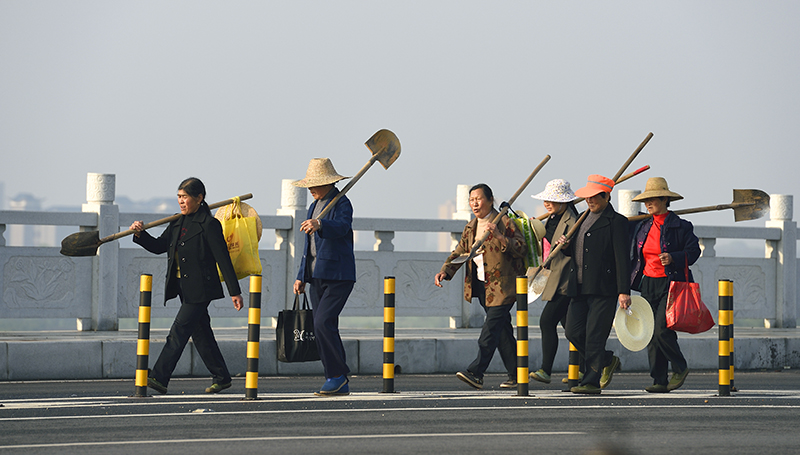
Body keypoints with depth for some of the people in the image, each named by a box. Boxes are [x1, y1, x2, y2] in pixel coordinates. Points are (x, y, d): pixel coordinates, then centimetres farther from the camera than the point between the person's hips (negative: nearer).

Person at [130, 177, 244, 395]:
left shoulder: (209, 225, -11)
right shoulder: (178, 223, 12)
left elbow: (223, 259, -12)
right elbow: (159, 246, 14)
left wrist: (235, 292, -12)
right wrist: (140, 234, -4)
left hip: (200, 289, -8)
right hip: (185, 288, 8)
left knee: (179, 331, -12)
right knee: (200, 332, 12)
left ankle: (159, 378, -15)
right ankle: (221, 377, 22)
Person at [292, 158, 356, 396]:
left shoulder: (342, 203, -7)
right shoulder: (314, 207, 20)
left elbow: (341, 226, -29)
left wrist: (319, 224, -48)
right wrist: (301, 277, 19)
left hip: (338, 277, -9)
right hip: (317, 278, 9)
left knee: (323, 323, -19)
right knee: (325, 329, 5)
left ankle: (337, 375, -9)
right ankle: (341, 383, 9)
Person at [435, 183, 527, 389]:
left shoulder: (504, 223, -7)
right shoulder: (470, 228, 14)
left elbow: (521, 248, -12)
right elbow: (459, 253, 12)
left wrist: (500, 237, -26)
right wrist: (445, 271, -5)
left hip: (502, 286, -7)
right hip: (482, 286, 7)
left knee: (490, 329, -13)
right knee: (502, 331, 11)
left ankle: (476, 373, -20)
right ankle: (515, 375, 17)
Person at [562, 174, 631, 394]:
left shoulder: (616, 222, -5)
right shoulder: (583, 219, 20)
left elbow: (622, 259, -11)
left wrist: (623, 291, -17)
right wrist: (565, 246, 5)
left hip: (603, 289, -8)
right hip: (580, 289, 8)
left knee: (594, 336, -8)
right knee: (574, 332, 4)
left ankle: (591, 381, -2)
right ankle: (607, 362, 24)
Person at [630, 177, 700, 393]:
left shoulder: (681, 227, -4)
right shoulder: (642, 227, 12)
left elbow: (693, 251, -6)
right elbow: (634, 257, 21)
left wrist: (674, 258, -22)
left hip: (671, 284, -6)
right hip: (648, 284, 6)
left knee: (662, 329, -17)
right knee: (651, 334, 2)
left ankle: (680, 368, 5)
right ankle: (659, 381, 6)